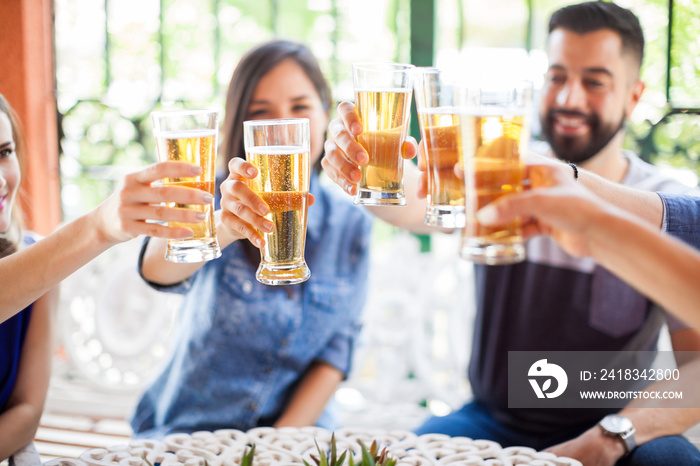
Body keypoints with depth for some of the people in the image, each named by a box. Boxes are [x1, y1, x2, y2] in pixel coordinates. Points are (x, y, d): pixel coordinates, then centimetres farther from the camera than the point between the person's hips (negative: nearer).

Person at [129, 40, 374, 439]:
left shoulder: (351, 223, 3)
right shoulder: (220, 197, -5)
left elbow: (337, 350, 3)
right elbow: (156, 268, -26)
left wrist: (282, 442, -9)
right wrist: (224, 226, -45)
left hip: (297, 426, 2)